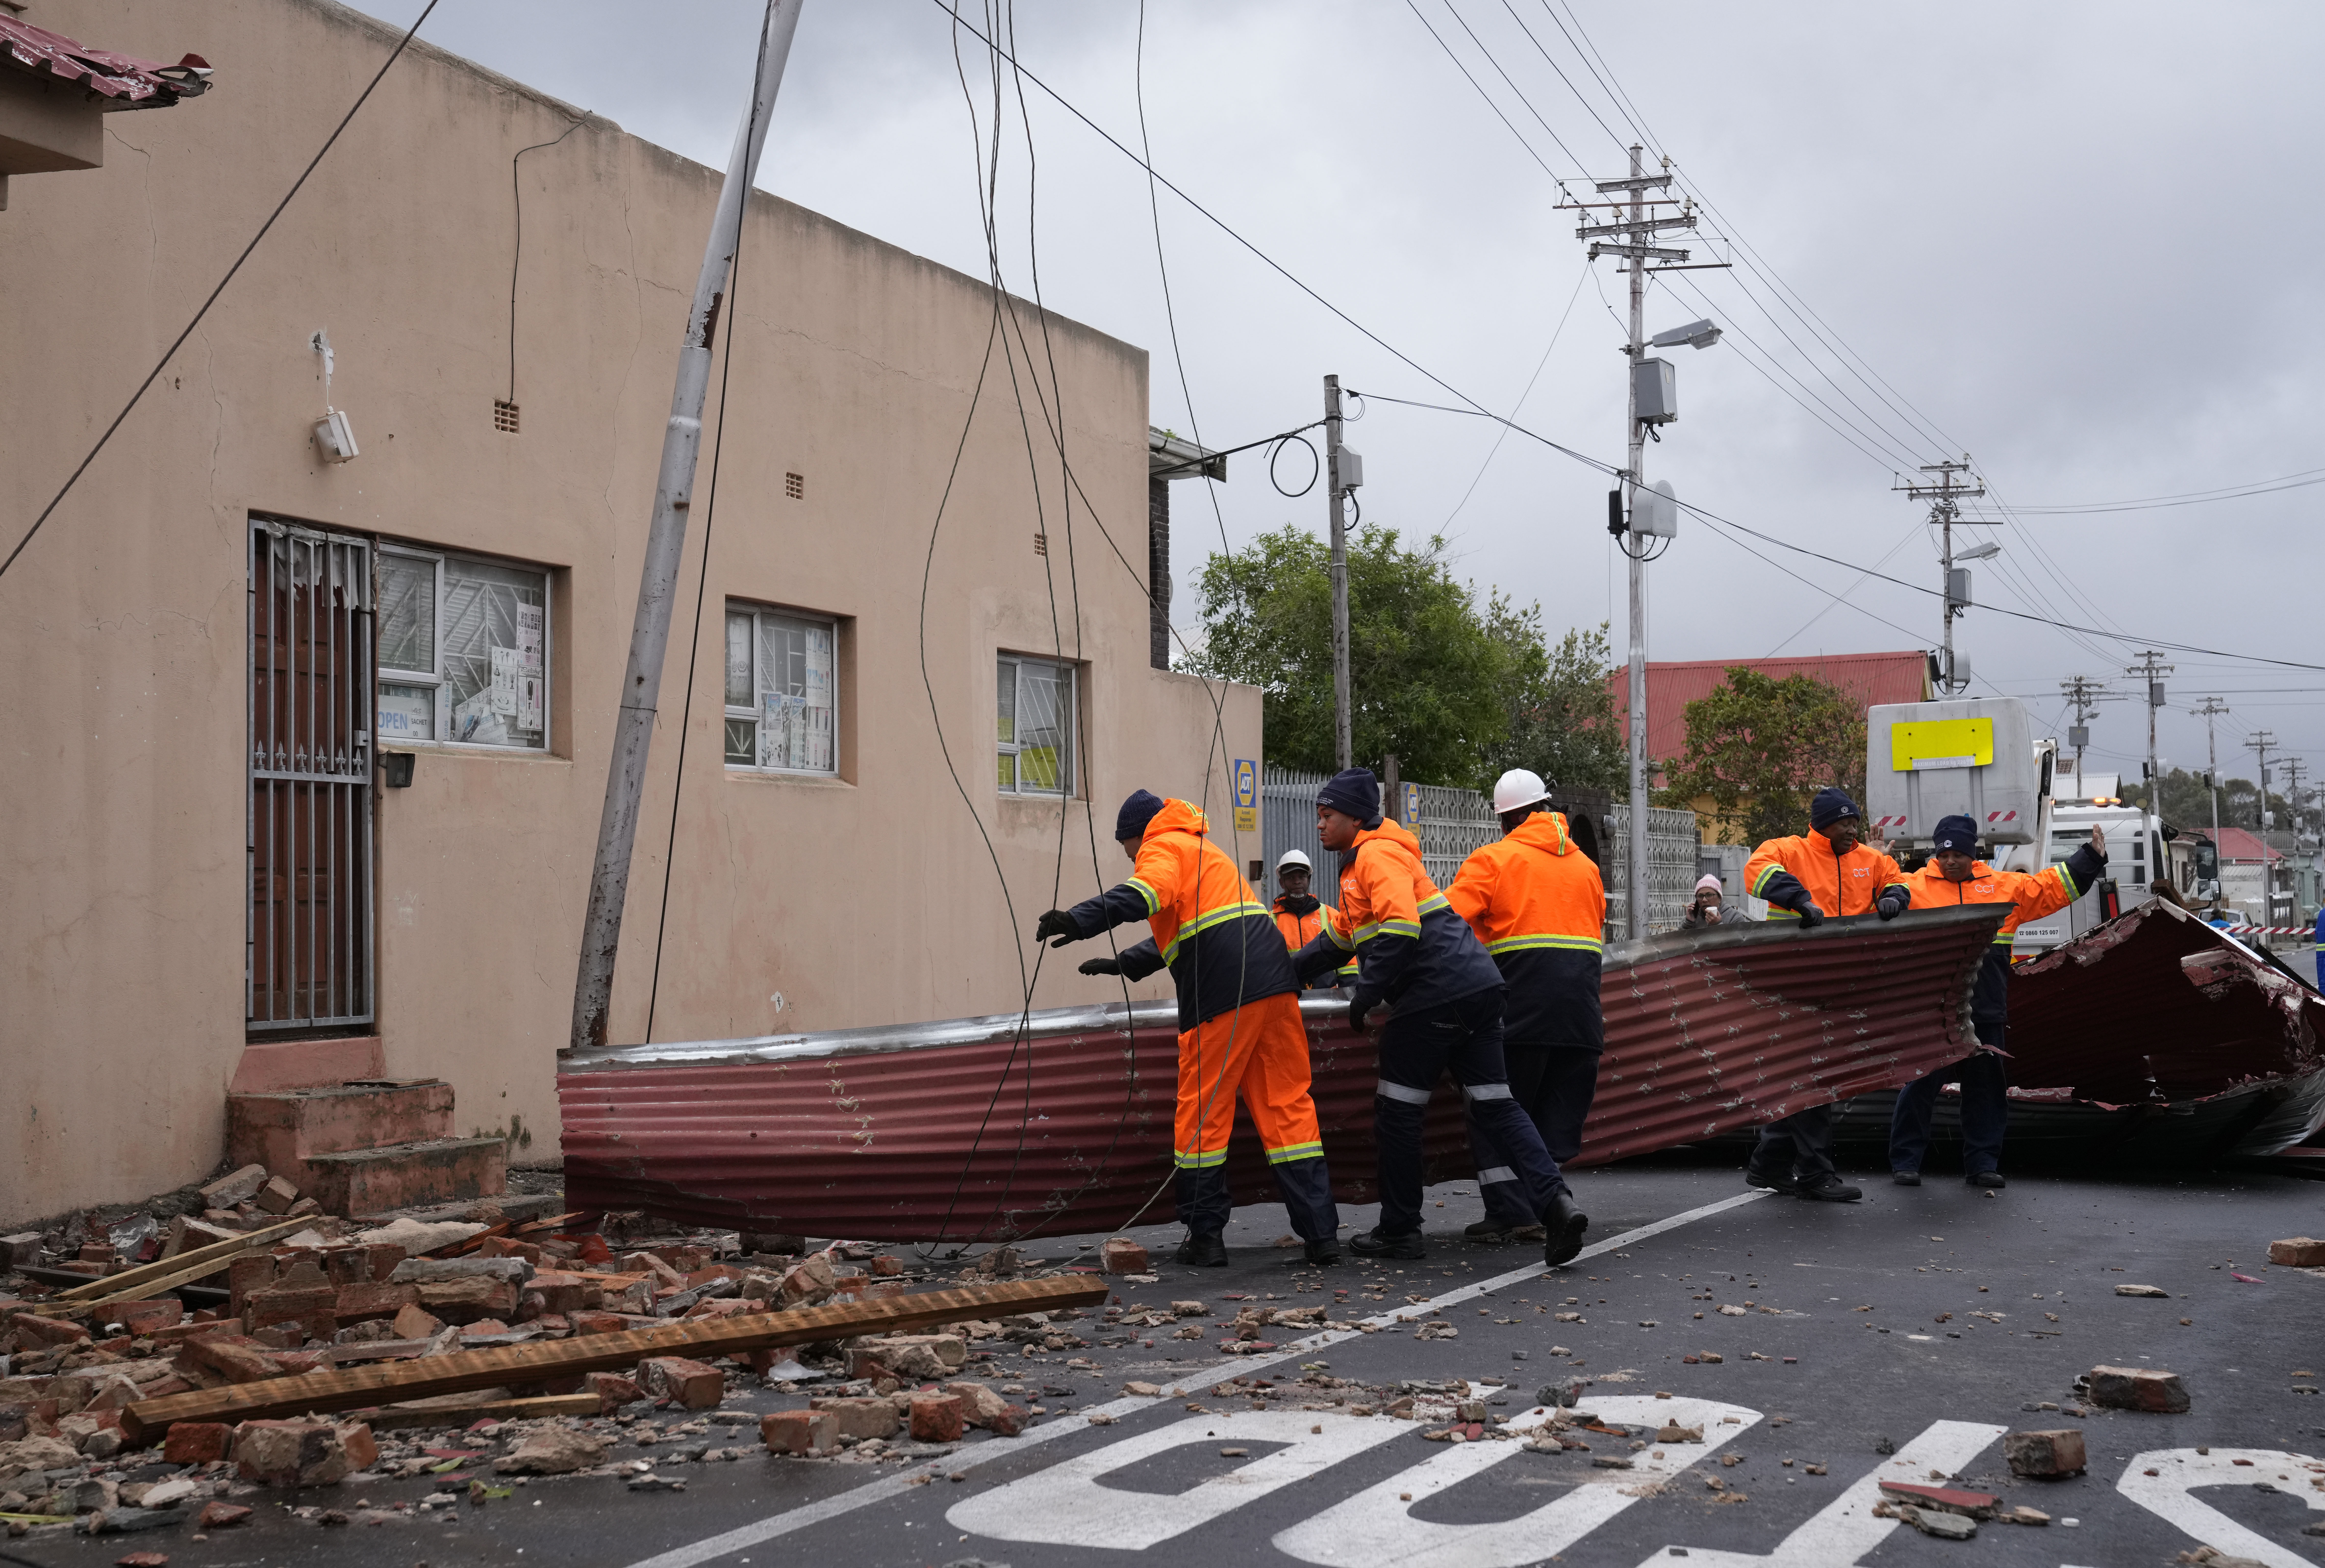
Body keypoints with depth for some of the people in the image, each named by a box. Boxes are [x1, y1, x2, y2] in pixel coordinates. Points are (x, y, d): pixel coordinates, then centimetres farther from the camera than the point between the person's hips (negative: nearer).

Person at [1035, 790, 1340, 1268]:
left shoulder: (1162, 847, 6)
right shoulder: (1204, 849, 34)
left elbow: (1151, 891, -20)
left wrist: (1080, 919, -30)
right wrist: (1123, 964, 50)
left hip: (1224, 995, -8)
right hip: (1275, 983, 8)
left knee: (1202, 1115, 3)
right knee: (1288, 1107, 7)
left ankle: (1205, 1238, 7)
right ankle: (1321, 1234, 3)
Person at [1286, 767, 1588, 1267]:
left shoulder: (1377, 854, -7)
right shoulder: (1360, 863, 26)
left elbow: (1401, 927, -20)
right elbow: (1339, 935, 35)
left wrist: (1366, 994, -15)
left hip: (1435, 995, -10)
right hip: (1477, 987, 10)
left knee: (1397, 1111, 3)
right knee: (1495, 1104, 5)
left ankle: (1399, 1230, 11)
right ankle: (1554, 1201, -10)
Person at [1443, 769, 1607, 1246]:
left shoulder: (1493, 859, 1)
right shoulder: (1586, 866, 19)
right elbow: (1596, 933, 20)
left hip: (1521, 1005, -5)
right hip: (1581, 1005, 5)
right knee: (1557, 1116, 11)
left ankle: (1510, 1212, -2)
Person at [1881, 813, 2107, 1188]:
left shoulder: (2004, 886, 13)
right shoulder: (1920, 885, 3)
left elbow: (2052, 888, 17)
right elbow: (1900, 894, -16)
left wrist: (2091, 860, 13)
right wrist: (1893, 900, -39)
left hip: (1986, 1008, 3)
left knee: (1986, 1087, 9)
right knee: (1921, 1084, -1)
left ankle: (1982, 1164, 19)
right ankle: (1905, 1161, 8)